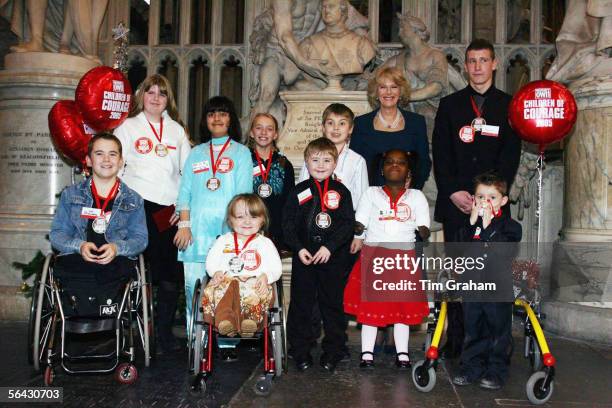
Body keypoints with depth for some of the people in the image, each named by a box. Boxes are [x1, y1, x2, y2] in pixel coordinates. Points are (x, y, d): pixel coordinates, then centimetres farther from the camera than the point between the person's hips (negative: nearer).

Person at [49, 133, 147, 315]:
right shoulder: (70, 194, 18)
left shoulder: (133, 200, 17)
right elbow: (57, 234, 10)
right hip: (76, 261, 0)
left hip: (116, 262, 0)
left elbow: (140, 238, 8)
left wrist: (117, 248, -14)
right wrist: (79, 245, -12)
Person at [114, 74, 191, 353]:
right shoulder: (128, 127, 9)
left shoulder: (177, 129, 16)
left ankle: (165, 331, 11)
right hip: (138, 206, -2)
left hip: (170, 211, 2)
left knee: (171, 273, 0)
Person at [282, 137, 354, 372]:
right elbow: (288, 225, 1)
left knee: (333, 304, 8)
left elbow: (348, 224, -5)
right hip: (303, 258, 1)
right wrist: (299, 248, -12)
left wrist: (329, 247, -16)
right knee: (301, 304, 6)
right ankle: (300, 352, 17)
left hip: (334, 258, 0)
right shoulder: (299, 192, 4)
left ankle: (333, 352, 19)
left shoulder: (341, 192, 2)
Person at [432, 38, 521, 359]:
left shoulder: (509, 105, 10)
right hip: (455, 201, 1)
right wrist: (453, 192, -6)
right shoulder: (449, 105, 14)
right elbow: (440, 153, 7)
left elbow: (510, 155, 3)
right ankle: (456, 338, 8)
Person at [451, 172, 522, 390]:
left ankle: (496, 372, 16)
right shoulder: (469, 223, 6)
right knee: (472, 330, 12)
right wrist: (472, 223, -16)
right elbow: (460, 247, -8)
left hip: (499, 287, -3)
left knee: (498, 331, 5)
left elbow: (503, 250, -18)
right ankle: (471, 368, 23)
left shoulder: (509, 225, -3)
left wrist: (487, 226, -22)